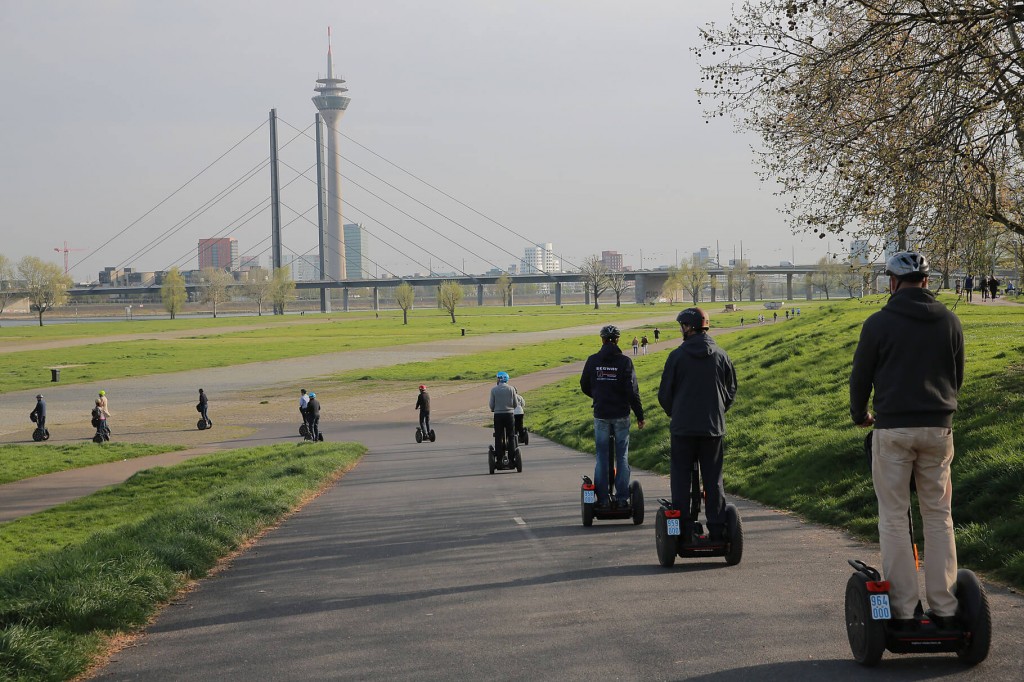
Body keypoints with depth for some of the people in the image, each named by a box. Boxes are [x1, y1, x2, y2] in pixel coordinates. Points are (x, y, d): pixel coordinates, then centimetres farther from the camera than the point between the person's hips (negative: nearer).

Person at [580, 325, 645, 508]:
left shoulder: (592, 361, -2)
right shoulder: (625, 362, -7)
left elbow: (584, 386, 9)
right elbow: (632, 391, -9)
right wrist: (640, 415, -2)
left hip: (601, 415, 1)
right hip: (621, 415, -1)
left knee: (601, 458, 7)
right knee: (622, 457, 7)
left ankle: (602, 499, 5)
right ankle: (622, 498, 5)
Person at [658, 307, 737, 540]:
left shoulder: (677, 356, -7)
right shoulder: (721, 356, 3)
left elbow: (665, 393, -1)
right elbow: (731, 391, 11)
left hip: (682, 427, -3)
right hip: (714, 427, 3)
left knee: (680, 478, 4)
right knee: (713, 479, 7)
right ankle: (717, 529, 5)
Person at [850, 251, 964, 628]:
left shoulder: (879, 323, -5)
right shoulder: (949, 321, 6)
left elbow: (860, 375, 3)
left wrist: (859, 414, 23)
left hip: (892, 428, -3)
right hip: (938, 428, 3)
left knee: (894, 518, 2)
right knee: (938, 516, 9)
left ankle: (903, 607, -1)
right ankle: (944, 607, 5)